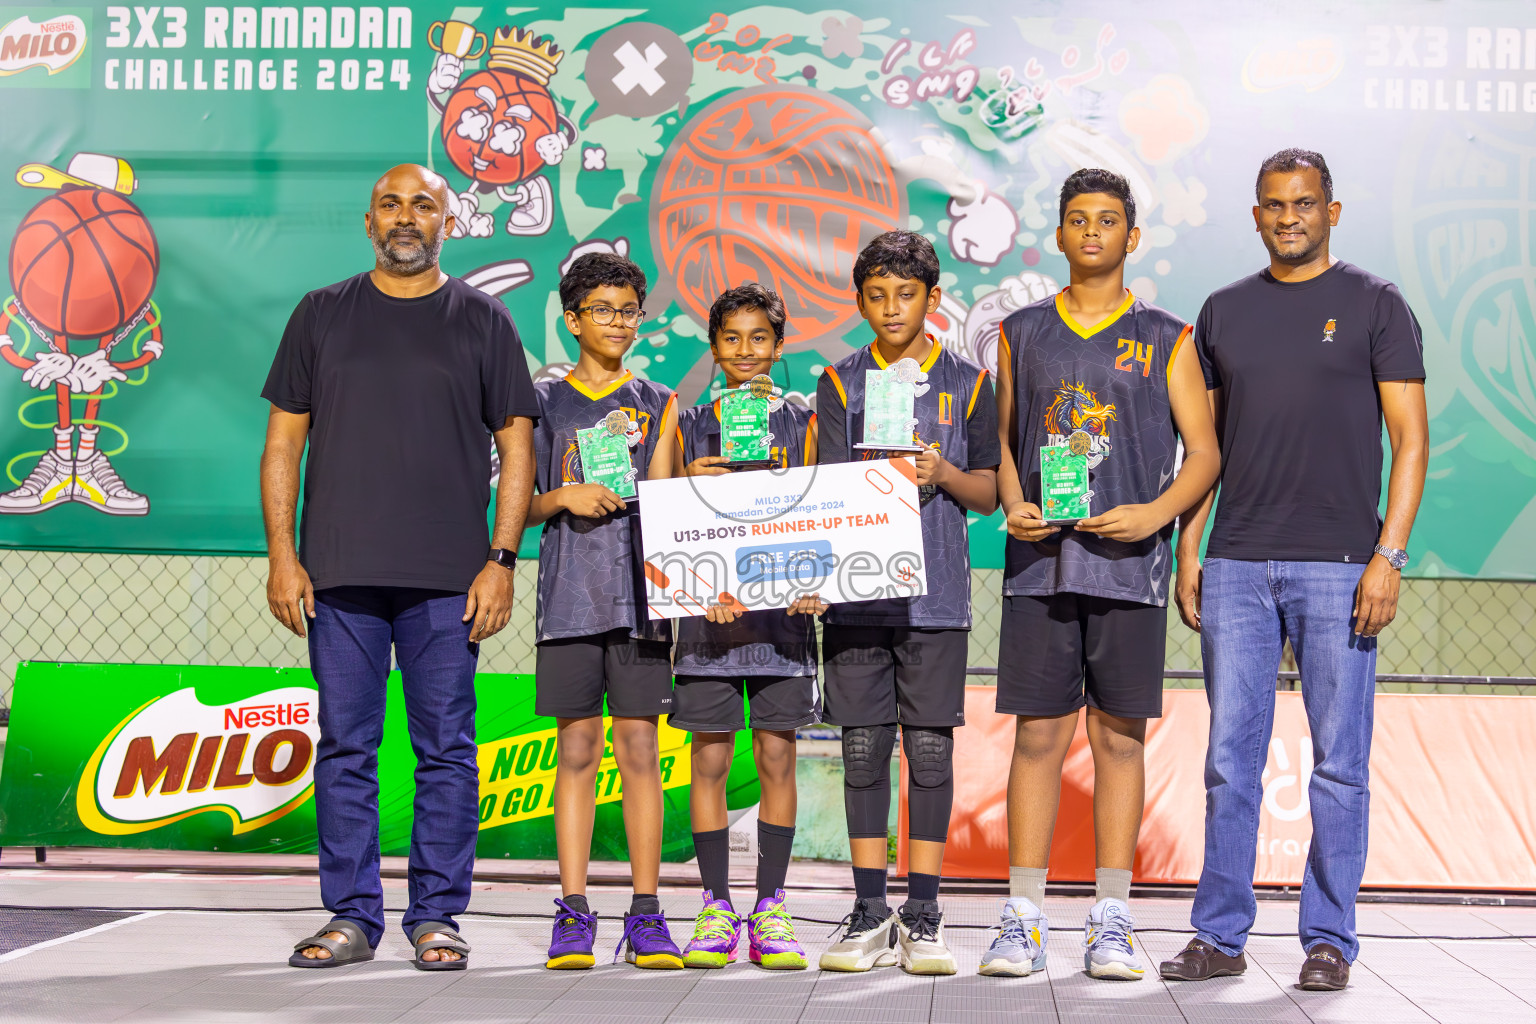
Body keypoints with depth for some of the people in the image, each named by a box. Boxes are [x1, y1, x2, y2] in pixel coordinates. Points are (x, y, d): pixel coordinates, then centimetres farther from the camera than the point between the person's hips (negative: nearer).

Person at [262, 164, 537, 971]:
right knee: (345, 747, 3)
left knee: (446, 749, 1)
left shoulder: (481, 320, 8)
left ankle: (436, 917, 9)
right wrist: (282, 555, 1)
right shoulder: (322, 315, 12)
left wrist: (502, 558, -4)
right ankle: (351, 916, 12)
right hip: (339, 572, 1)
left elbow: (516, 445, 6)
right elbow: (284, 440, 10)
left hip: (449, 578, -1)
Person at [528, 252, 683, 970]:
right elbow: (521, 504, 9)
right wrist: (563, 498, -9)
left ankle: (646, 913, 3)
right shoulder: (545, 401, 10)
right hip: (569, 591, 0)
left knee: (639, 745, -1)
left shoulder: (657, 404, 12)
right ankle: (573, 910, 5)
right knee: (576, 747, 0)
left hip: (638, 592, 0)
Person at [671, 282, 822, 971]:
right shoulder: (691, 428, 9)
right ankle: (716, 909, 8)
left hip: (782, 608, 0)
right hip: (706, 610, 0)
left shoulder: (801, 424, 8)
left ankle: (770, 911, 8)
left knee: (776, 757, 1)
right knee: (710, 758, 1)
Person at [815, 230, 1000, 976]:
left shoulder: (967, 382, 9)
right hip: (856, 592, 1)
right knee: (863, 747, 2)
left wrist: (943, 473, -11)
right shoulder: (841, 382, 9)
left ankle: (922, 916, 8)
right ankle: (869, 914, 10)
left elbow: (989, 493, 8)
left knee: (930, 747, 0)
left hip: (936, 593, 0)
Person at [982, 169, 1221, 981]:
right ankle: (1023, 920, 5)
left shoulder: (1165, 339, 8)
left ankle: (1110, 921, 8)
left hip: (1128, 565, -1)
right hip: (1040, 560, 1)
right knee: (1037, 735, 0)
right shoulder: (1020, 334, 14)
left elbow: (1204, 453, 5)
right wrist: (1013, 506, -4)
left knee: (1119, 737, 2)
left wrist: (1157, 512, -12)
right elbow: (1003, 441, 16)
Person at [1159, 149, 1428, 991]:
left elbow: (1409, 440, -1)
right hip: (1236, 566, 3)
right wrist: (1187, 552, 8)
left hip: (1337, 565, -3)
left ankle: (1329, 939, 11)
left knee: (1339, 763, 1)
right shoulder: (1224, 312, 14)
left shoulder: (1375, 305, 3)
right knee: (1230, 757, 4)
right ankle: (1220, 936, 11)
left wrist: (1388, 556, -11)